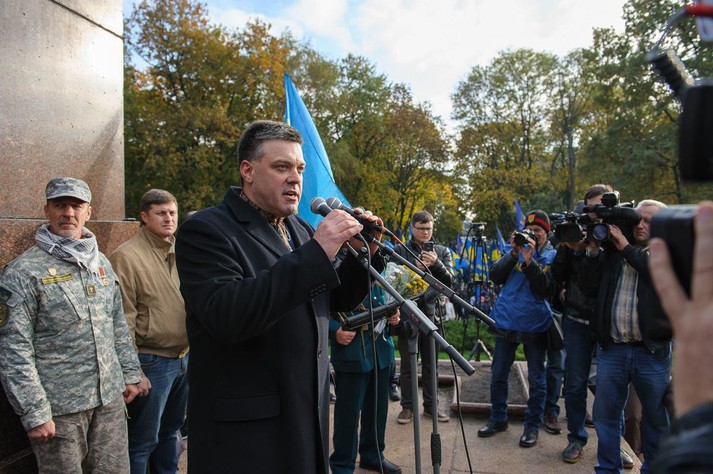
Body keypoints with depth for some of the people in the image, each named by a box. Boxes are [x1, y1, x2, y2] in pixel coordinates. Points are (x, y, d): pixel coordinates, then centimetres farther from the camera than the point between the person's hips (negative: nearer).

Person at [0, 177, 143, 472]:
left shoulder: (100, 262, 9)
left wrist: (130, 373, 12)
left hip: (110, 399, 5)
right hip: (59, 409, -5)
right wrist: (34, 412, -13)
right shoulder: (24, 272, -10)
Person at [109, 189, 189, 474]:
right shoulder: (127, 256, -12)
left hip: (184, 357, 7)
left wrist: (191, 352, 14)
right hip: (152, 363, -7)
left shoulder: (179, 252, 9)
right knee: (144, 440, 6)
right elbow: (124, 320, -15)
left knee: (171, 430, 21)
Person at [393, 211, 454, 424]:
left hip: (431, 311, 2)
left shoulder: (442, 251, 9)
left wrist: (436, 264, -18)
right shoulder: (400, 250, 4)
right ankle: (407, 406, 16)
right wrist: (414, 268, -18)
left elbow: (449, 281, 0)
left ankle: (431, 404, 23)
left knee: (431, 362, 10)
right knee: (407, 363, 5)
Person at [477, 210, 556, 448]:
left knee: (536, 379, 7)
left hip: (535, 325, -2)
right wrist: (513, 254, -15)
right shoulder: (516, 250, 7)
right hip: (506, 321, 3)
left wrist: (529, 261, -22)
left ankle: (532, 426, 22)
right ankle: (498, 419, 27)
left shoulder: (552, 257, 0)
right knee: (498, 376, 11)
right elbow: (495, 277, -4)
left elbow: (546, 289, -14)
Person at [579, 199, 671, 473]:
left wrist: (626, 248, -14)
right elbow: (588, 288, 4)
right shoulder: (611, 250, 8)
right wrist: (593, 250, -4)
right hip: (611, 349, 2)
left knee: (657, 418, 12)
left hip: (653, 351, -2)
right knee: (605, 415, 9)